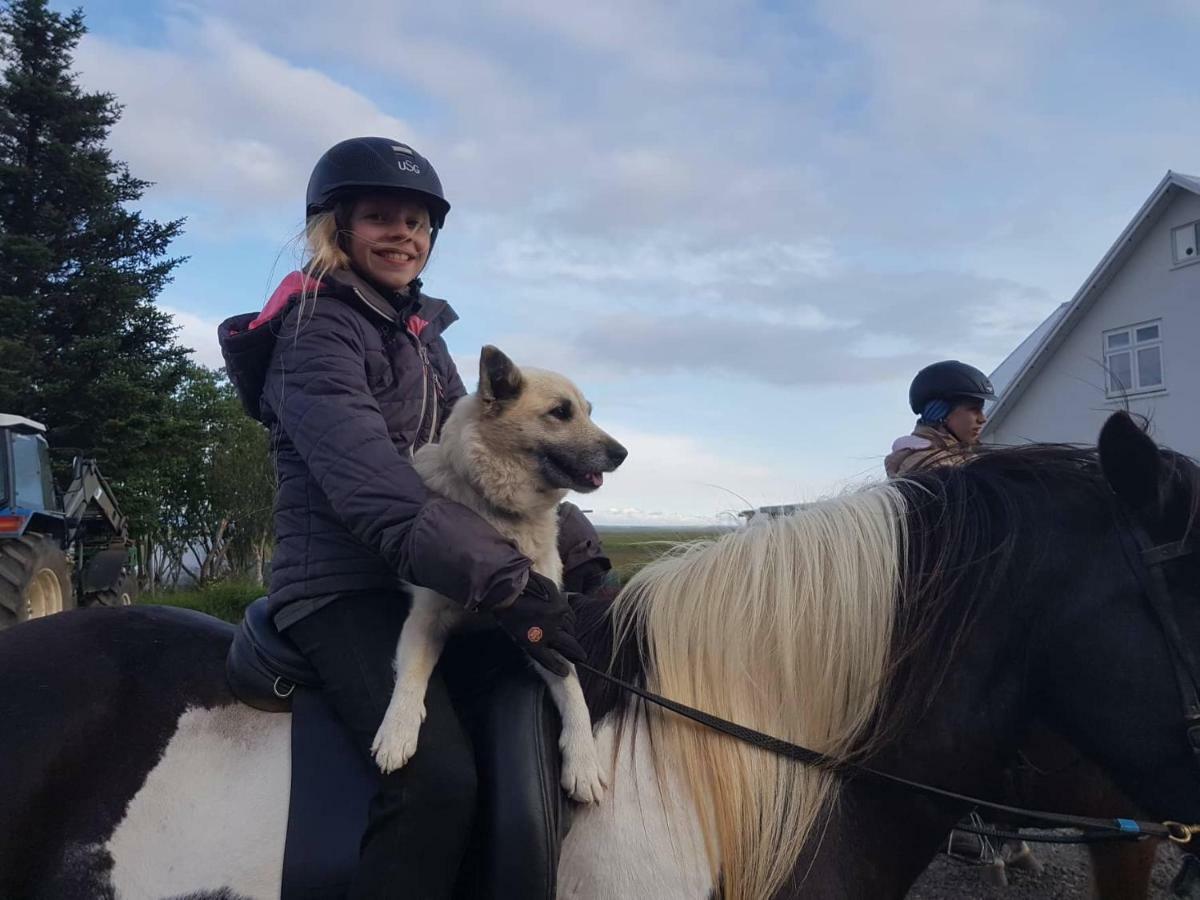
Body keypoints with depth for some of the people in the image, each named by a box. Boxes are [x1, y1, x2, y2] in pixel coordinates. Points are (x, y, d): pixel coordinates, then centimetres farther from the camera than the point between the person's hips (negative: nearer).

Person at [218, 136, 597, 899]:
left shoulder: (422, 333, 16)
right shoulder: (318, 335, -11)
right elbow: (375, 492, -24)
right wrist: (508, 585, -29)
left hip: (432, 585, 9)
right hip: (342, 592, -9)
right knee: (440, 779, -30)